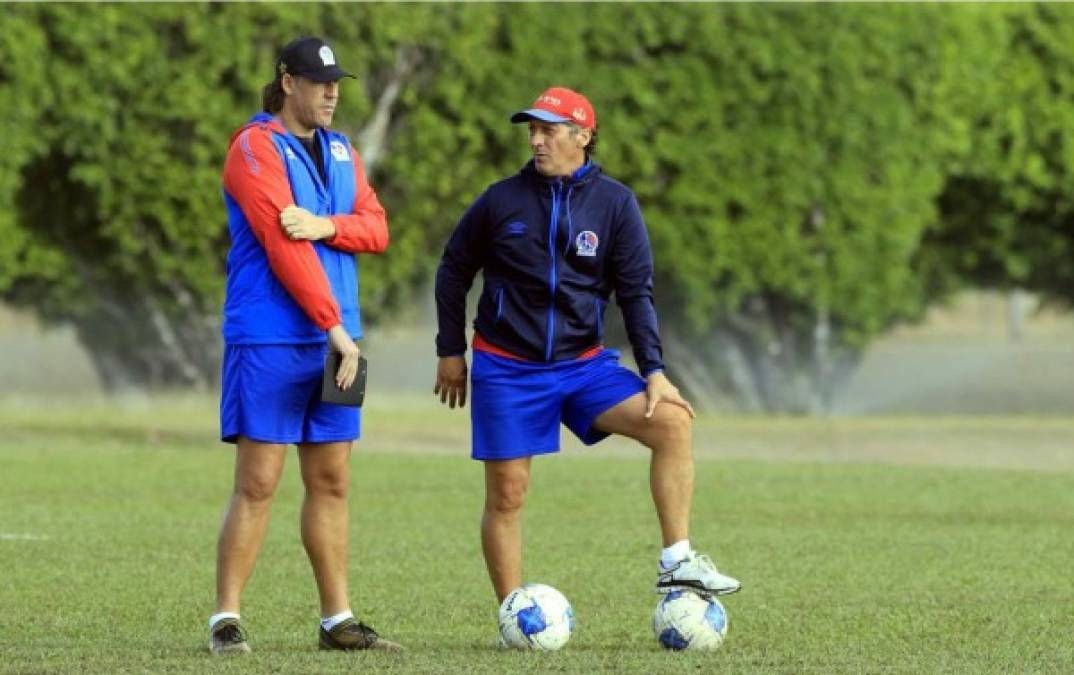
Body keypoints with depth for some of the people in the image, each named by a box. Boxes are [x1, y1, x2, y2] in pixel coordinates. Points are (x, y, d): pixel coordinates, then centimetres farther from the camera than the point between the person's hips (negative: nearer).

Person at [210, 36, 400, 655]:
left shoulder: (341, 152, 16)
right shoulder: (257, 148, -8)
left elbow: (377, 227, 5)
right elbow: (283, 246, -15)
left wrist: (325, 225, -16)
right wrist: (337, 329, -16)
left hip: (333, 342, 7)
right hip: (269, 341, -7)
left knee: (331, 482, 8)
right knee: (258, 483, -8)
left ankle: (338, 620, 13)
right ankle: (226, 621, -4)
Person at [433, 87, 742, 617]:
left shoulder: (614, 203, -1)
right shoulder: (503, 200, -2)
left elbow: (636, 293, 0)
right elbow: (454, 270, 9)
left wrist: (654, 371, -9)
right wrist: (450, 352, 8)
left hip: (583, 364, 1)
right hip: (506, 370, -1)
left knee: (672, 424, -18)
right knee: (506, 494, -4)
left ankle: (677, 563, -15)